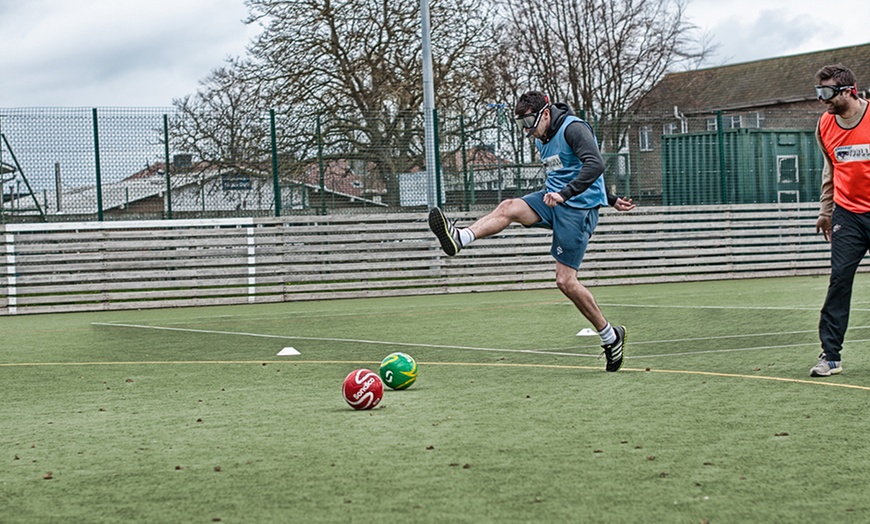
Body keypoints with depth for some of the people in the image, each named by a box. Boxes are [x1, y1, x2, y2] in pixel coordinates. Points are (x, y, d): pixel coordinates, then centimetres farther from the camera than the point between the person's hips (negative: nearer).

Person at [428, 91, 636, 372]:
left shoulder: (574, 128, -14)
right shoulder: (542, 140, 14)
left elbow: (595, 165, -28)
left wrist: (564, 194, -39)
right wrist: (610, 200, 28)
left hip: (578, 209, -8)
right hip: (554, 199, 8)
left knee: (565, 281, -10)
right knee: (509, 207, -19)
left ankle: (610, 335, 5)